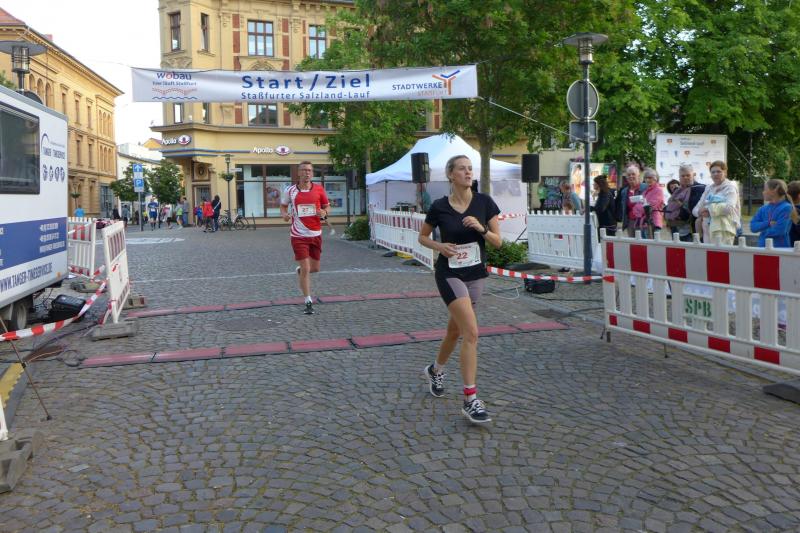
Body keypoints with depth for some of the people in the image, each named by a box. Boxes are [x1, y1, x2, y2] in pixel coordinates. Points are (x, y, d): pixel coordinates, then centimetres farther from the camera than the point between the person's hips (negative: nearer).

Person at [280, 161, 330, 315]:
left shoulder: (319, 189, 1)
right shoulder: (290, 191, -1)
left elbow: (327, 206, 12)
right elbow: (283, 205, 14)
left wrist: (324, 213, -11)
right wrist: (284, 214, -8)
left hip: (316, 234, 3)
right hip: (298, 235, -3)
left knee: (315, 268, 11)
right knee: (305, 269, -7)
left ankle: (300, 270, 47)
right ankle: (309, 302, 5)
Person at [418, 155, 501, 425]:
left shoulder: (484, 202, -3)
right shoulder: (439, 207, -6)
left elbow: (498, 241, -2)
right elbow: (422, 236, 8)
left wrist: (481, 228, -20)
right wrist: (439, 246, -11)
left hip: (476, 275, 4)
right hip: (449, 274, -4)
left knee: (455, 330, 18)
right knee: (471, 332, -17)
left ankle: (435, 370, 47)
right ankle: (470, 400, -11)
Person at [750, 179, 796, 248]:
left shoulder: (786, 208, -10)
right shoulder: (764, 208, 9)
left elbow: (779, 230, -19)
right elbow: (753, 226, -1)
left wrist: (763, 230, -3)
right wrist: (768, 223, -16)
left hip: (780, 249, -6)